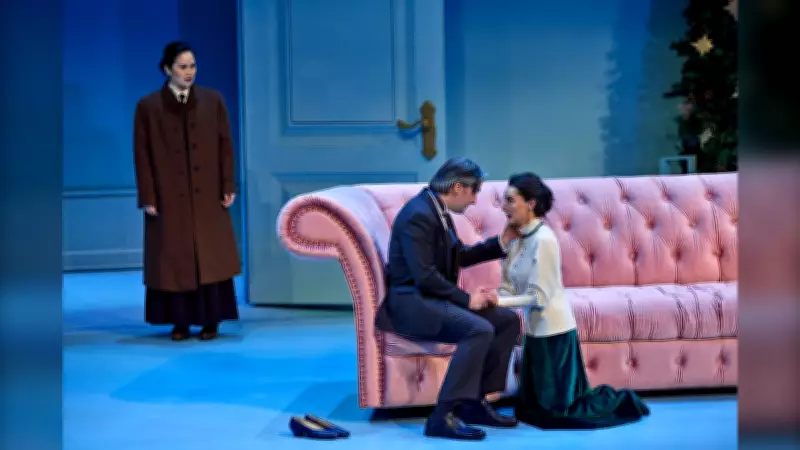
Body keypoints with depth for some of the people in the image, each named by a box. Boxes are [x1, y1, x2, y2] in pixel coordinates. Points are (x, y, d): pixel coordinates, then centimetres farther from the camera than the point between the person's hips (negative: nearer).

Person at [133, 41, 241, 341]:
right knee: (175, 259, 3)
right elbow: (142, 155, -2)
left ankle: (211, 320, 9)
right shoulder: (148, 106, -1)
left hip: (207, 197, 1)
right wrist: (147, 198, -7)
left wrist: (228, 187, -2)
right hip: (169, 198, -1)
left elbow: (225, 146, 4)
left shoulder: (212, 101, 4)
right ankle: (180, 321, 12)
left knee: (211, 257, 1)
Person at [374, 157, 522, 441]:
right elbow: (424, 276, -25)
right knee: (480, 329, -30)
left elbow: (459, 256, 23)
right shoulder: (418, 215, -19)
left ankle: (474, 401, 3)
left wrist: (501, 242, 15)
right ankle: (443, 416, -27)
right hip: (411, 301, -10)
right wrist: (466, 299, -18)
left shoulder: (438, 211, 12)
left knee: (508, 320, 2)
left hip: (433, 297, 10)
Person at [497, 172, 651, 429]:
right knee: (529, 408, 16)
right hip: (536, 329, 9)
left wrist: (497, 301, -23)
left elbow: (539, 297, -22)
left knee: (554, 410, 0)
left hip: (552, 330, -9)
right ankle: (607, 398, 28)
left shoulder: (543, 239, -21)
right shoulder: (518, 238, 5)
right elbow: (509, 287, 3)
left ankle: (622, 402, 18)